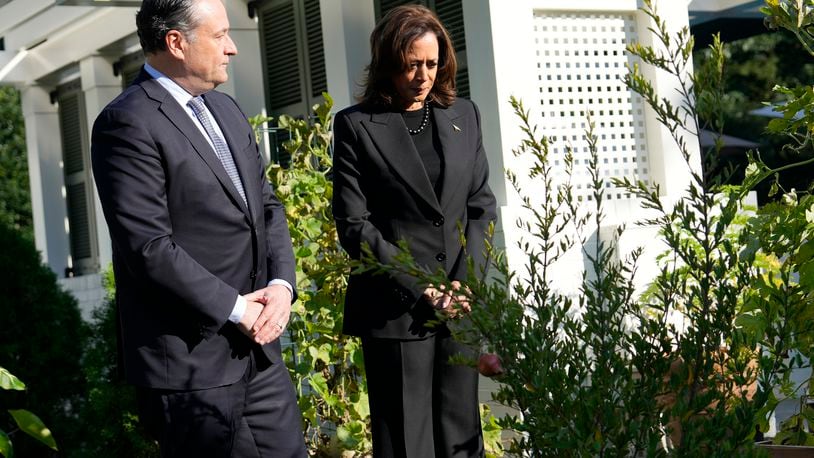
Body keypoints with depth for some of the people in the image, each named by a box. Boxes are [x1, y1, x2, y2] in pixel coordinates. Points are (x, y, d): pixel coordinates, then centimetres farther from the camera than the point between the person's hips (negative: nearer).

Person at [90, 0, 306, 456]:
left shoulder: (227, 110, 14)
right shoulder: (128, 124, -13)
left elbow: (267, 205, 15)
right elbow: (149, 247, -19)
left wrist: (281, 283, -2)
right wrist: (235, 309, -15)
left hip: (258, 348, 8)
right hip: (192, 362, -8)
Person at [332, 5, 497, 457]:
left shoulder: (464, 115, 11)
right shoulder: (357, 125, -1)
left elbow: (482, 205, 10)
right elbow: (355, 225, -6)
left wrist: (464, 283, -4)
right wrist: (419, 289, -12)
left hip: (461, 304, 4)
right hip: (396, 309, -4)